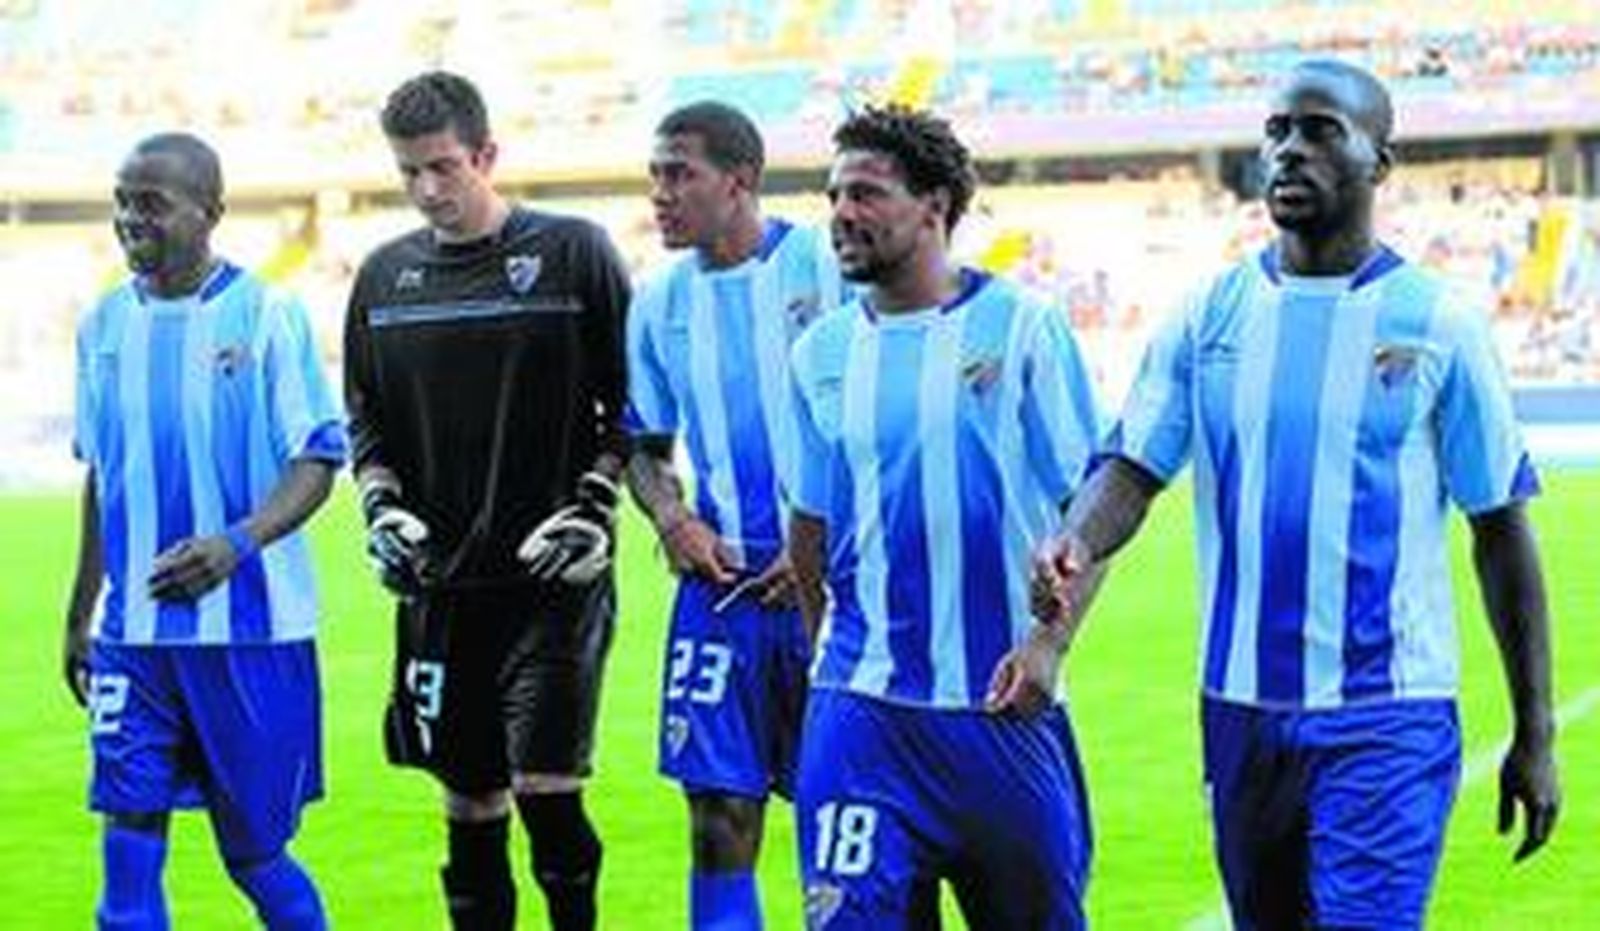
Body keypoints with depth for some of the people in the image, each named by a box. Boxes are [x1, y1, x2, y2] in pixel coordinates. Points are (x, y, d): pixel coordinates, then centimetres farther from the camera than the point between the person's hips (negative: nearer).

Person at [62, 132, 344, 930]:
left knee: (253, 852, 6)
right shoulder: (104, 324, 8)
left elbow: (318, 460, -9)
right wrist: (80, 616, 19)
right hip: (133, 632, 4)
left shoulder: (267, 316, -7)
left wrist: (238, 543, -27)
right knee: (129, 844, -4)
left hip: (251, 630, -4)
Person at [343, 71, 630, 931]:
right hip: (439, 582, 4)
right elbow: (364, 419, 18)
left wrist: (594, 510, -8)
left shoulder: (573, 254, -2)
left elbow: (634, 407, 1)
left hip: (550, 578, -4)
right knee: (470, 799, 9)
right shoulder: (385, 276, 10)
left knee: (547, 786, -10)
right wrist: (383, 510, 2)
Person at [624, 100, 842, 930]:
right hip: (723, 581, 4)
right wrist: (672, 518, -2)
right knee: (719, 823, 1)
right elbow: (643, 446, 19)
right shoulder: (660, 302, 9)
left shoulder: (826, 265, -6)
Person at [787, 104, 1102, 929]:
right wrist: (827, 653, 14)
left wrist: (1048, 641, -13)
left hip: (1003, 702, -2)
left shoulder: (1023, 328, -4)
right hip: (862, 706, 2)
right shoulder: (821, 352, 7)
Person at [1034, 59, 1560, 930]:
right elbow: (1133, 467, 0)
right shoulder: (1210, 313, 5)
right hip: (1240, 707, 4)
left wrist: (1535, 735, 1)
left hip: (1386, 723, -4)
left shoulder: (1436, 323, -3)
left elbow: (1500, 531, 1)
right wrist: (1074, 546, -24)